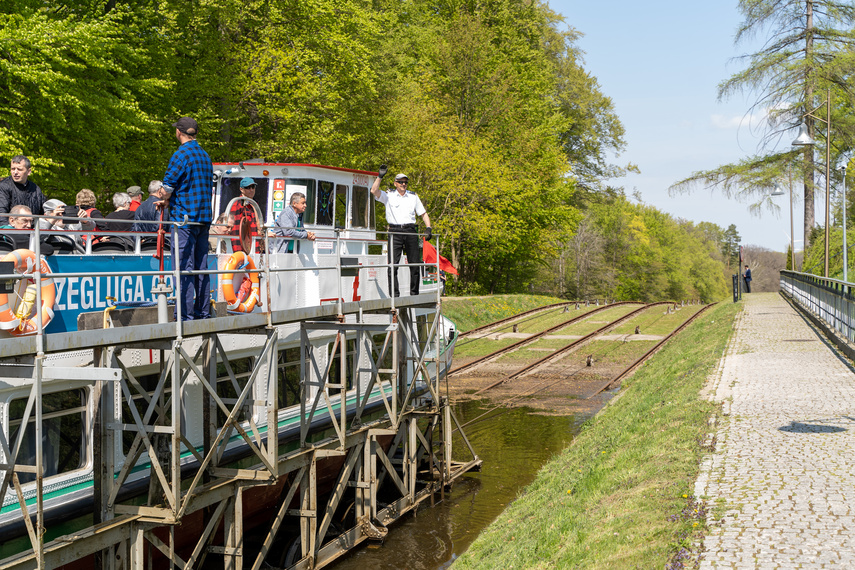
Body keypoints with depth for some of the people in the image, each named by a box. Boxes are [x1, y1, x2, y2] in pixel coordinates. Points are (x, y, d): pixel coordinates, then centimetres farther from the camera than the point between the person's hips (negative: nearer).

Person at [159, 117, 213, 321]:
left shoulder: (181, 154, -10)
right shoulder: (205, 155, 15)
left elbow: (168, 186, -13)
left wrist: (166, 200, 10)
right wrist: (170, 200, 22)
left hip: (184, 218, -8)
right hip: (204, 218, 8)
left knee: (184, 267, -6)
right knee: (201, 267, 11)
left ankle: (186, 316, -8)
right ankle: (204, 313, 14)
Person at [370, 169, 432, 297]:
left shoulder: (413, 196, 16)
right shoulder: (388, 196, 8)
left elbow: (424, 214, 17)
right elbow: (374, 191, -8)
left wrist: (428, 228, 4)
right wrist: (380, 176, -13)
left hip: (411, 231, 3)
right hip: (395, 232, -2)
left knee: (415, 263, 2)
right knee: (393, 264, -9)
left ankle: (414, 293, 11)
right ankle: (394, 294, -7)